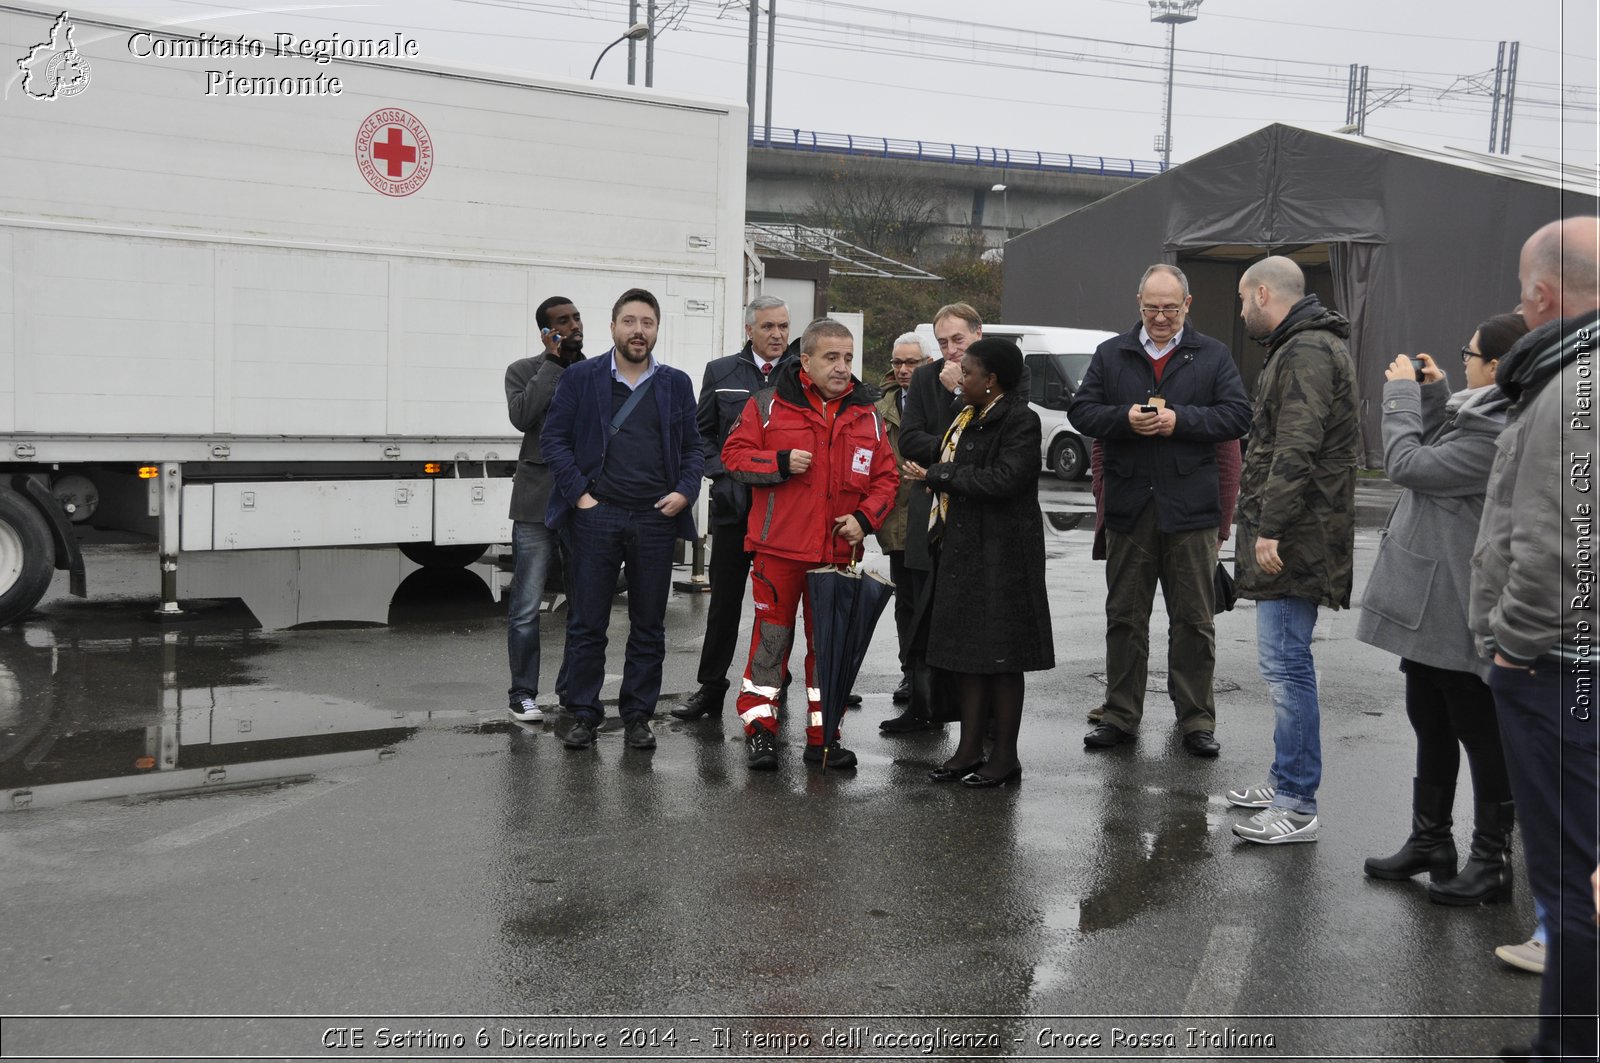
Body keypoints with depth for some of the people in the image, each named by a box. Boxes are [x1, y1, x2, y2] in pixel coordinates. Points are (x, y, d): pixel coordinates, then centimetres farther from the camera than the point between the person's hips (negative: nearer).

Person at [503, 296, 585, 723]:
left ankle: (573, 689, 20)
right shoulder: (524, 370, 4)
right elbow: (521, 416, -16)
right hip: (538, 504, -3)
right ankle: (523, 693, 9)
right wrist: (553, 361, -12)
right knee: (526, 605, -1)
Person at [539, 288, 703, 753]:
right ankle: (582, 713, 13)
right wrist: (579, 493, -7)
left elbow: (693, 447, 12)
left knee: (649, 626, 7)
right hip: (596, 516, -2)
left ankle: (637, 715, 17)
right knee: (587, 623, 2)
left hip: (657, 519, 2)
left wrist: (685, 491, -4)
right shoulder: (580, 378, 3)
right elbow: (554, 437, 1)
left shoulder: (676, 384, 10)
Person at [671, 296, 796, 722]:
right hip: (734, 504, 2)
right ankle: (710, 687, 16)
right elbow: (702, 433, 10)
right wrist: (722, 475, -3)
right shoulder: (721, 372, 7)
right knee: (724, 599, 8)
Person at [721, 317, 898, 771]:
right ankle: (760, 729, 12)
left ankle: (823, 735, 19)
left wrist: (865, 517, -4)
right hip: (778, 547, -3)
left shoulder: (866, 415, 10)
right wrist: (780, 461, -16)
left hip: (838, 550, 4)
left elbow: (886, 478, 12)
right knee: (771, 637, 2)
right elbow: (734, 454, -1)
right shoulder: (770, 405, -1)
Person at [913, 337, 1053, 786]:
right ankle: (969, 750, 18)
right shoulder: (968, 418, 16)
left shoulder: (1019, 420, -12)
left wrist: (939, 475, -14)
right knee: (967, 651, 10)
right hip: (962, 550, 9)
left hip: (1000, 554, -9)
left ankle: (1005, 756, 6)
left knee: (1000, 656, -2)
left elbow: (1004, 479, -23)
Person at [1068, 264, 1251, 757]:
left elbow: (1238, 415, -4)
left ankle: (1196, 720, 13)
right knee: (1124, 616, 8)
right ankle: (1120, 716, 17)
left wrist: (1179, 420, -15)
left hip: (1190, 508, -2)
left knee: (1193, 620, 4)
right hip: (1128, 507, 2)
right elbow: (1080, 411, 4)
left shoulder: (1213, 356, 5)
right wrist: (1124, 418, -14)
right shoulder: (1110, 354, 10)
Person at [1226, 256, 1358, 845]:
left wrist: (1271, 527, -23)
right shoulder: (1301, 348, 20)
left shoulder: (1307, 353, -14)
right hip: (1293, 536, 11)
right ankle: (1286, 781, 27)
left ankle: (1297, 806, -5)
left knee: (1286, 663, -9)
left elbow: (1296, 451, -23)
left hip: (1292, 539, -11)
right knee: (1286, 661, 17)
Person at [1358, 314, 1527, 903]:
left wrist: (1402, 393, -9)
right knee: (1430, 723, 20)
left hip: (1458, 612, -11)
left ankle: (1491, 861, 16)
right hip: (1427, 605, 11)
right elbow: (1439, 460, 18)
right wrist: (1432, 395, 9)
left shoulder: (1500, 436, -25)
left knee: (1479, 733, 3)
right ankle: (1430, 842, 33)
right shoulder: (1483, 415, 7)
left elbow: (1410, 465, -22)